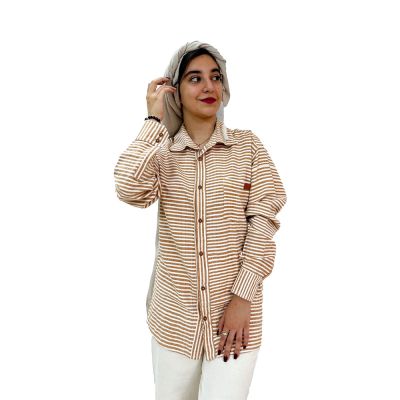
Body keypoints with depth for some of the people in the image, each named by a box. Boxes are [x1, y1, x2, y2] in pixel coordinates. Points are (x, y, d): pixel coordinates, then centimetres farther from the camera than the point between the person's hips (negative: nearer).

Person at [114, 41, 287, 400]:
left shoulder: (248, 145, 1)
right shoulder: (160, 151, 3)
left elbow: (263, 221, -4)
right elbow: (130, 190, -18)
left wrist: (243, 297, -11)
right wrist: (154, 119, -10)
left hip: (237, 309, -1)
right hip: (174, 315, 1)